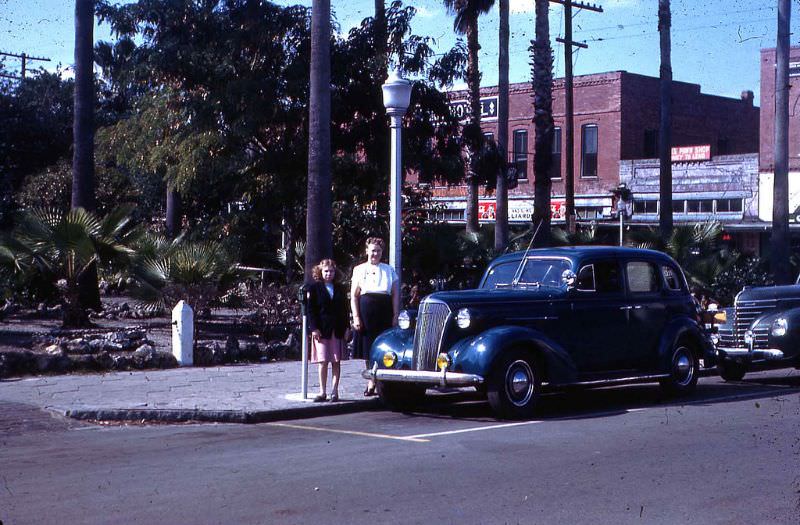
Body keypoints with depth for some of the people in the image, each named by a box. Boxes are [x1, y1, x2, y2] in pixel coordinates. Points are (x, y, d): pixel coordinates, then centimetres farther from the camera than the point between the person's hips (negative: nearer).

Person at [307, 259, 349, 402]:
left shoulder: (340, 289, 12)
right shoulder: (314, 288, 3)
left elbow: (344, 309, 12)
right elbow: (311, 309, -1)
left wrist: (346, 328, 4)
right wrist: (314, 328, -10)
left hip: (337, 330, 2)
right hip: (321, 330, -2)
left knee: (336, 362, 2)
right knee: (323, 361, -3)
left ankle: (334, 391, 5)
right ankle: (323, 392, 3)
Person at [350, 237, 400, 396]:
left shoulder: (389, 270, 12)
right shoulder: (359, 270, 9)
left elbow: (395, 295, 10)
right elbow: (354, 296, 6)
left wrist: (395, 316, 1)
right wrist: (356, 317, -3)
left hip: (384, 314, 0)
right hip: (366, 314, 0)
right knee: (368, 350, 3)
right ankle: (371, 382, 12)